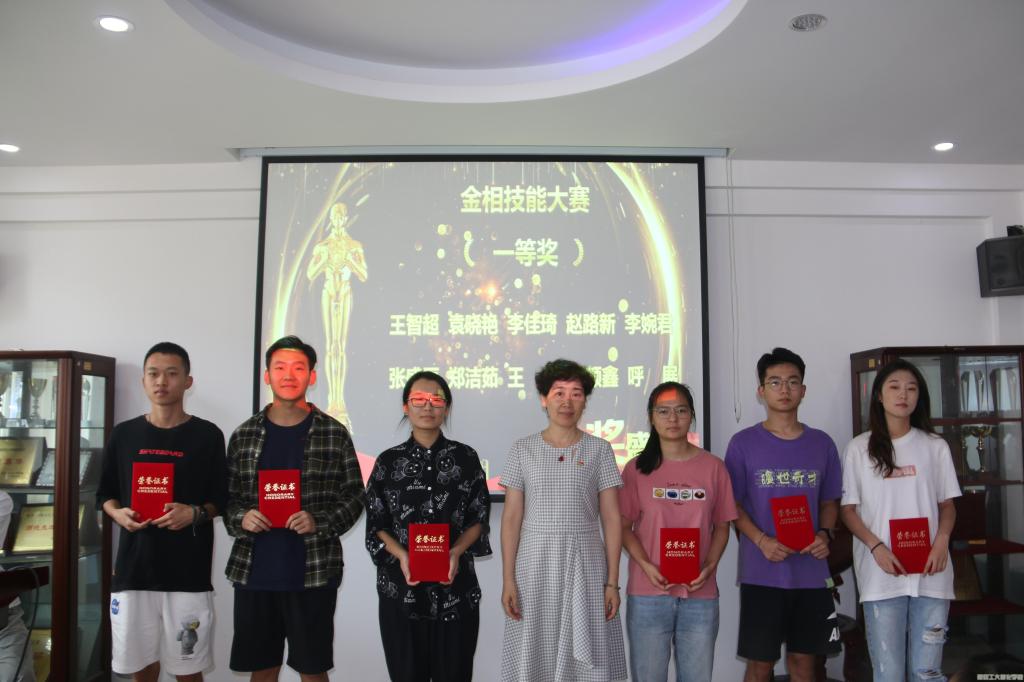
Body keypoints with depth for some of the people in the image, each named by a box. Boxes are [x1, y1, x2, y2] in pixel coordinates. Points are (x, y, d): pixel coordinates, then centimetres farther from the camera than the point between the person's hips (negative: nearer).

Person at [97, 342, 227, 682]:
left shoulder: (207, 435, -1)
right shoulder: (123, 434, 6)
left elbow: (222, 499, 3)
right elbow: (105, 494, 14)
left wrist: (195, 513, -17)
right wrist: (117, 513, -6)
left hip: (188, 571, -2)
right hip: (133, 568, 2)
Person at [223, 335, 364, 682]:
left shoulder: (334, 434, 0)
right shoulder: (244, 434, 6)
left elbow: (353, 496, 2)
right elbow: (227, 497, 10)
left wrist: (320, 522, -15)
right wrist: (241, 518, -10)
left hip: (314, 572, -2)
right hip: (253, 571, 2)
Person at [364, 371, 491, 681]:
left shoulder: (465, 457, 4)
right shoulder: (388, 461, 4)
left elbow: (479, 518, 4)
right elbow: (377, 525, 4)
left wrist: (456, 552, -14)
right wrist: (401, 555, -14)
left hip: (456, 589, 0)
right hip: (400, 588, 0)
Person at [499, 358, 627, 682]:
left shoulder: (599, 450, 3)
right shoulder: (522, 449, 3)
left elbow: (612, 519, 2)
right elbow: (511, 517, 2)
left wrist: (612, 581, -2)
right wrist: (508, 579, -4)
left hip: (585, 567, 0)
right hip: (534, 565, 0)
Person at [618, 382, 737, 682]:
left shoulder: (713, 466, 4)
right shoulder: (637, 468, 0)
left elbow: (722, 526, 7)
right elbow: (624, 527, 1)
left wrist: (709, 567, -9)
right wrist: (646, 565, -14)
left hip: (700, 594, 1)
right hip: (648, 593, -1)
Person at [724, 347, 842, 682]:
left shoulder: (822, 444, 6)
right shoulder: (743, 443, -3)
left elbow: (829, 501, 13)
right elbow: (732, 504, -2)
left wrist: (825, 534, -7)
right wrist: (761, 540, -17)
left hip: (811, 573, 3)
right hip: (762, 573, -3)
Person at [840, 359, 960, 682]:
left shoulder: (935, 446, 8)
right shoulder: (859, 449, 3)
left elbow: (947, 505, 11)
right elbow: (848, 509, 3)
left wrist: (942, 541, -9)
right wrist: (876, 547, -13)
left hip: (930, 573, 1)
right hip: (881, 574, -1)